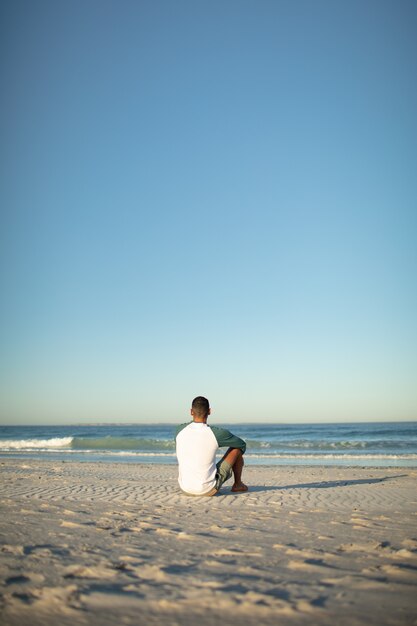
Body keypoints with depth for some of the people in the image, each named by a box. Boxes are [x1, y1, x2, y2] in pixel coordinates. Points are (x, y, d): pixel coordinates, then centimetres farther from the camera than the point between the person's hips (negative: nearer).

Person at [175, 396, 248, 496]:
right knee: (236, 447, 12)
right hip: (208, 490, -3)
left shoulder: (179, 430, -5)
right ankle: (237, 484, 35)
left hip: (185, 489, 4)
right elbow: (242, 444, 4)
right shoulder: (217, 433, -14)